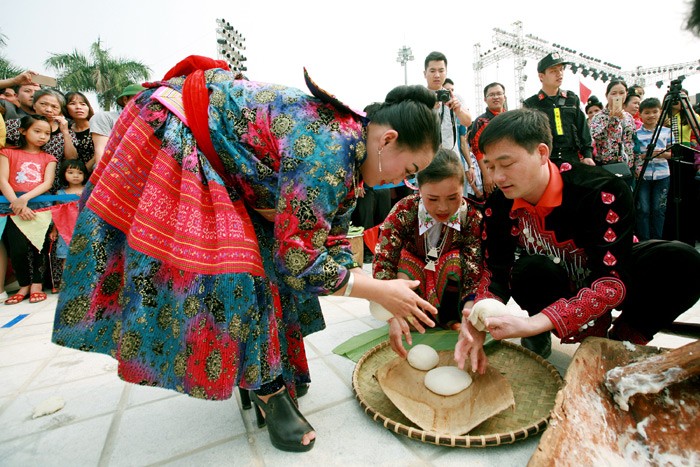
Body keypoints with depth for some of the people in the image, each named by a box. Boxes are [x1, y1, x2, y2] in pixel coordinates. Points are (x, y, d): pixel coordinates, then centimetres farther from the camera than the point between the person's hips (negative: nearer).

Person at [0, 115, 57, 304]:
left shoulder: (48, 158, 16)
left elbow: (47, 183, 2)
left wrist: (25, 198, -14)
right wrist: (17, 203, -13)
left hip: (40, 204, 1)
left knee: (37, 245, -11)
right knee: (18, 248, -13)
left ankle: (37, 284, 4)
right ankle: (24, 285, 4)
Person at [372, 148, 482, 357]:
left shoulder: (472, 216, -23)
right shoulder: (404, 211, -26)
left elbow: (475, 270, -27)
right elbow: (383, 262, -30)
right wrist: (394, 318, -40)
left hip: (450, 287, 1)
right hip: (413, 281, -1)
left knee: (456, 259, -29)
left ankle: (449, 317, -9)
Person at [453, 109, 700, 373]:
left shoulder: (603, 193, -30)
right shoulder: (498, 206, -17)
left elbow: (614, 280, -34)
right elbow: (496, 272, -14)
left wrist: (534, 323, -47)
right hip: (559, 288, 1)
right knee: (530, 271, -33)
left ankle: (625, 339, -5)